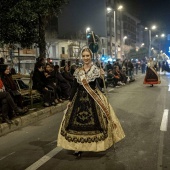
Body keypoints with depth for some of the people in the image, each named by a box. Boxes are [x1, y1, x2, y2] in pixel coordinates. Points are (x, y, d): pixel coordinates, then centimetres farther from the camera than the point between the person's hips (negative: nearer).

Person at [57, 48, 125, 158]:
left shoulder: (96, 70, -5)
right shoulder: (78, 71, 4)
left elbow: (101, 85, -13)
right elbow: (75, 87, 7)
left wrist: (102, 77, -30)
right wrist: (70, 100, 5)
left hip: (93, 99, -3)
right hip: (80, 99, 3)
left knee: (95, 122, 2)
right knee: (78, 122, 2)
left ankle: (98, 144, 20)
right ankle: (78, 147, 11)